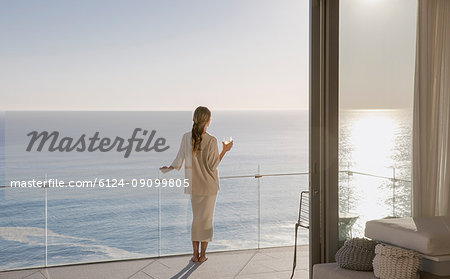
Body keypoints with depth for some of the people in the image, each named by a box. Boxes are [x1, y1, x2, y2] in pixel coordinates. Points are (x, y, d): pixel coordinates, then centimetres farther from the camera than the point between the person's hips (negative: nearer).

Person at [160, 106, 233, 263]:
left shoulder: (186, 137, -4)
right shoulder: (211, 141, -15)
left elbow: (179, 162, 2)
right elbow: (213, 165, -12)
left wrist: (168, 168, 22)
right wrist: (225, 150, -3)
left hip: (194, 185, 3)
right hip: (209, 185, -3)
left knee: (196, 217, 14)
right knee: (207, 218, 8)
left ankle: (195, 254, 16)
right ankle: (203, 254, 13)